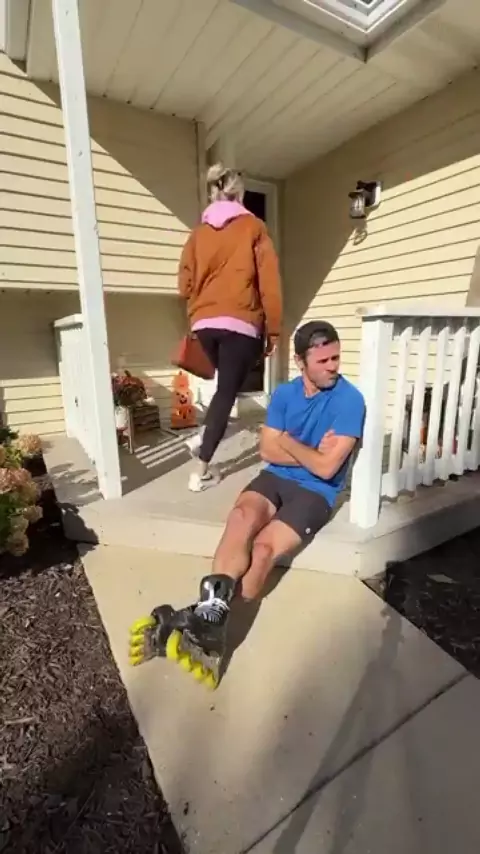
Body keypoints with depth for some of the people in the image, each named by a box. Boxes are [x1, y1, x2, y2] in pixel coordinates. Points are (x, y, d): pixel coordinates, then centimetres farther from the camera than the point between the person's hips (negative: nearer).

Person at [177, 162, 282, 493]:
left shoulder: (199, 232, 13)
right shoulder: (253, 227, 4)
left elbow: (185, 284, 12)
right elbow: (269, 282, -2)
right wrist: (274, 329, 2)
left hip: (204, 323, 5)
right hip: (240, 323, -4)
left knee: (227, 385, 25)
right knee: (227, 391, 1)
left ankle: (203, 436, 12)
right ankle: (202, 471, 3)